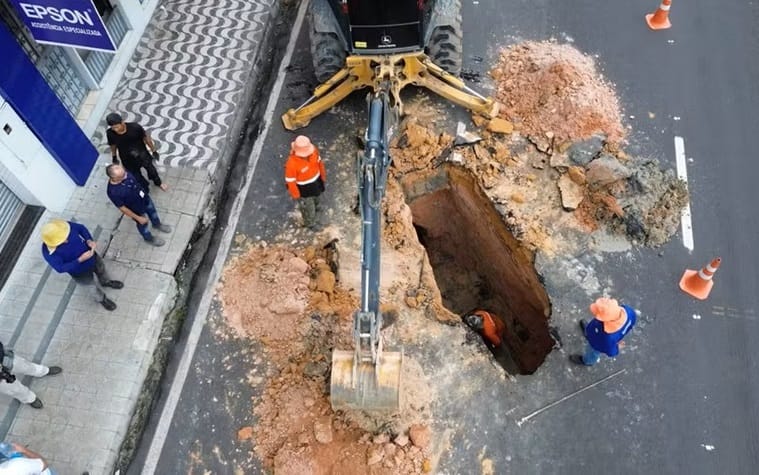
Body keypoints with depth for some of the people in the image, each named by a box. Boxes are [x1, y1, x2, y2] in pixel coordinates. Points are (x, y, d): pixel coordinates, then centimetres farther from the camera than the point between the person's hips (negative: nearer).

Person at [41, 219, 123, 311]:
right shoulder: (49, 252, -37)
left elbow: (82, 228, -10)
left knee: (101, 270, 33)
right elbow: (60, 268, -31)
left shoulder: (67, 226, -30)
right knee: (94, 286, 24)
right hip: (80, 273, -3)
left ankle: (106, 282, 69)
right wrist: (80, 260, -39)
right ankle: (102, 299, 58)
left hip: (93, 258, 3)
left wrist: (89, 240, -26)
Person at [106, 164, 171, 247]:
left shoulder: (124, 173, -24)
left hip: (145, 198, 5)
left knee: (152, 211, 32)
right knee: (143, 224, 24)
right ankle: (149, 238, 55)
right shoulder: (113, 192, -40)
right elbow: (123, 208, -25)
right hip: (138, 210, -5)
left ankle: (157, 224, 65)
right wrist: (138, 218, -15)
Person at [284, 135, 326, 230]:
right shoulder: (291, 163, -40)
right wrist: (296, 195, -13)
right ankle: (310, 224, 52)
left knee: (316, 197, 36)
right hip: (303, 188, -5)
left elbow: (319, 162, -4)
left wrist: (323, 176, 10)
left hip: (316, 181, 5)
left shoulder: (313, 150, -25)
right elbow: (290, 181, -25)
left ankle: (315, 206, 72)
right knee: (308, 206, 21)